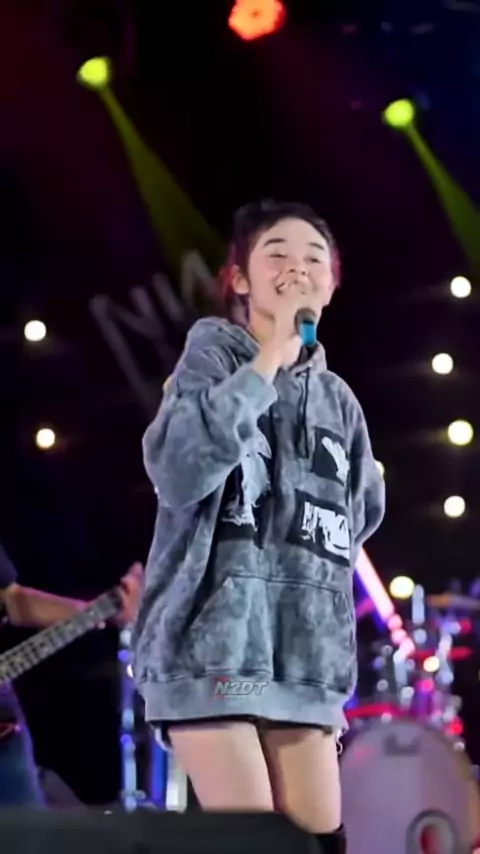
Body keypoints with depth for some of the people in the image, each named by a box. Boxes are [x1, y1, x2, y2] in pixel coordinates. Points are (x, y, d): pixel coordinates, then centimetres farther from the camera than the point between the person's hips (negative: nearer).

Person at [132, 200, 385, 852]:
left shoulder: (339, 399, 17)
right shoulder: (215, 353, 0)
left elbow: (361, 515, 28)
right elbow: (179, 469, -18)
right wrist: (271, 359, -14)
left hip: (305, 657, 6)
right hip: (214, 645, -5)